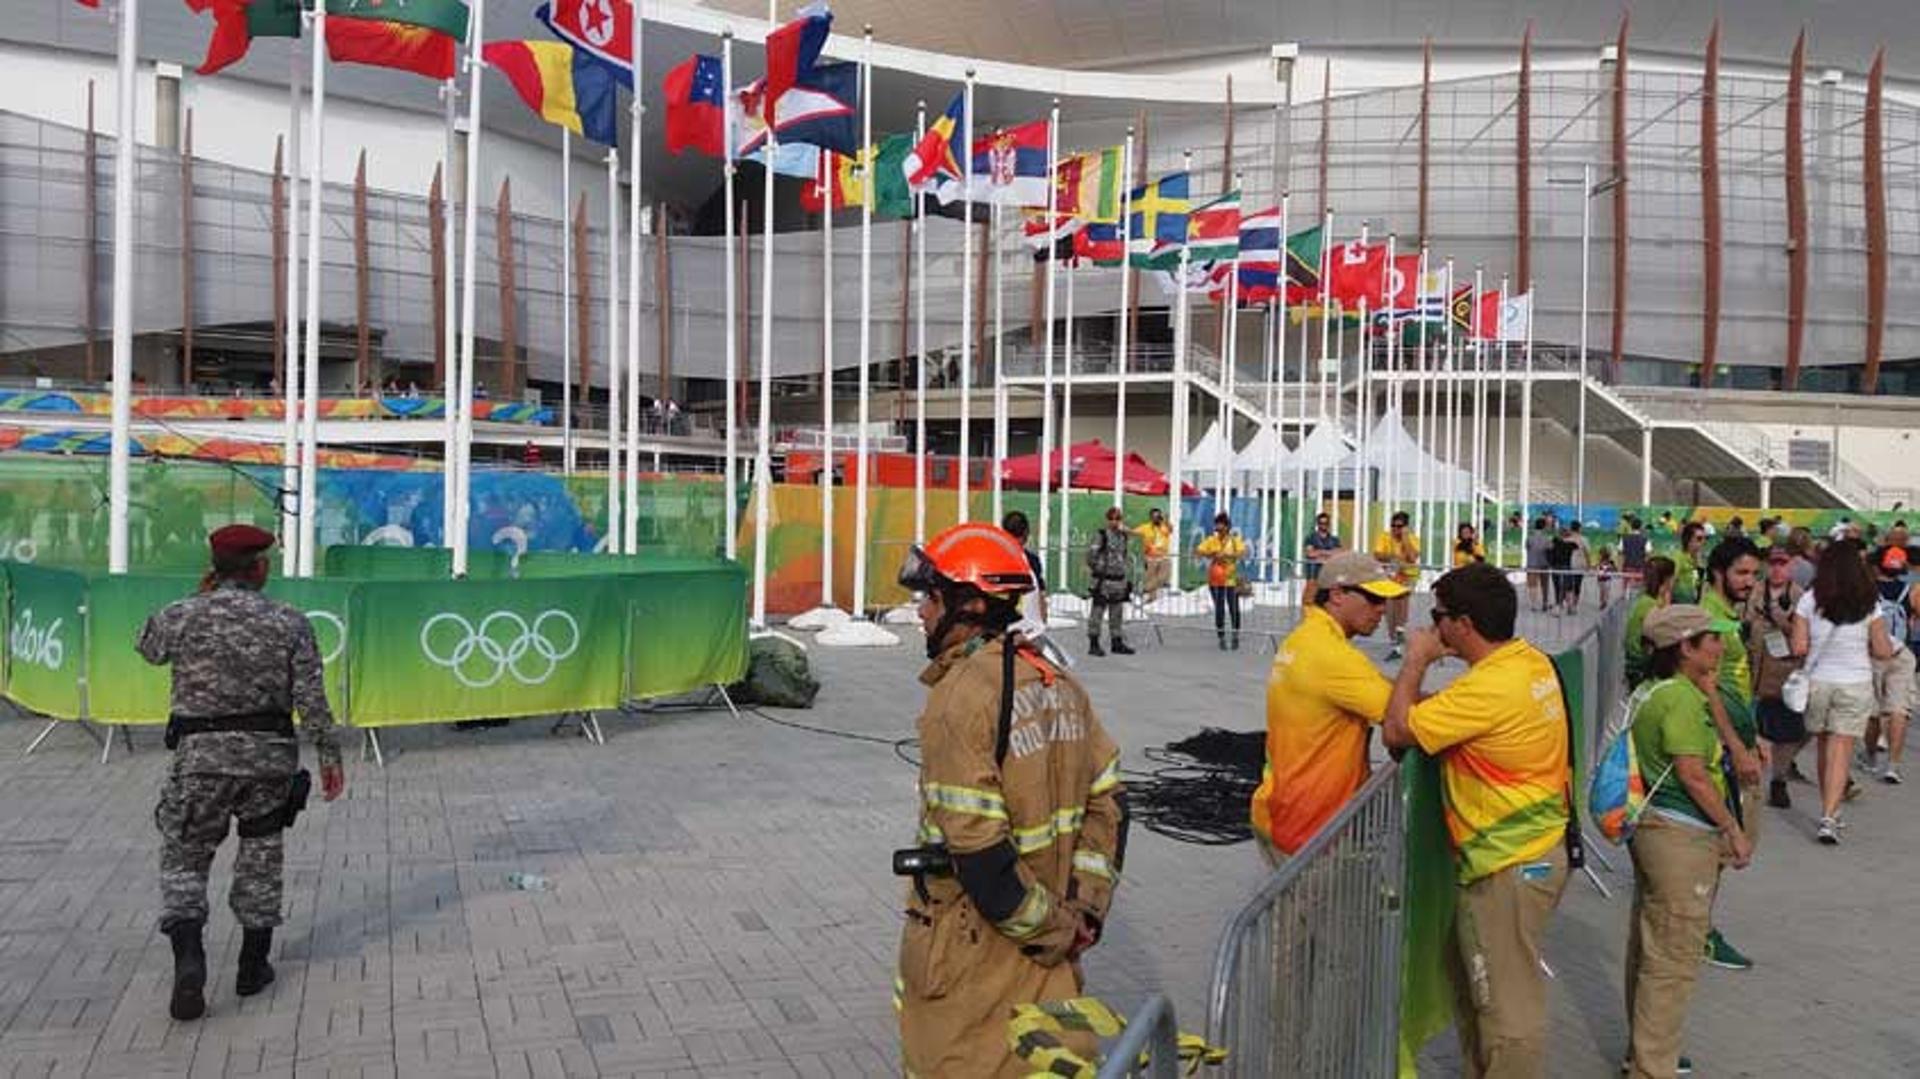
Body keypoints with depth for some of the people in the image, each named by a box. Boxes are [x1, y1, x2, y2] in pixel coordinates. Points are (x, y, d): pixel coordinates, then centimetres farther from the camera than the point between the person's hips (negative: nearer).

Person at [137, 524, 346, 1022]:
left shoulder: (179, 617, -4)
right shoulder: (290, 623, -4)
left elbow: (148, 649, 20)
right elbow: (312, 700, -6)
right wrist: (329, 756, 2)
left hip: (200, 756, -1)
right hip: (270, 755, 1)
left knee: (185, 859, 11)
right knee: (261, 857, 16)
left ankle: (189, 959, -8)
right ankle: (253, 965, 23)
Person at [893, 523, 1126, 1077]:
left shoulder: (960, 699, -21)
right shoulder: (1057, 682, 3)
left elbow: (980, 854, -24)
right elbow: (1108, 802, 6)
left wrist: (1056, 928, -13)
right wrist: (1084, 906, 3)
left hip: (972, 948, -7)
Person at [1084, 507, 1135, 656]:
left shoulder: (1123, 537, 14)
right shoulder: (1101, 536, -8)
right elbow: (1091, 554, -13)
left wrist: (1128, 578, 19)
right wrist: (1096, 569, -9)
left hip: (1120, 580, 7)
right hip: (1104, 581, -7)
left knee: (1117, 614, 11)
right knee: (1097, 612, -3)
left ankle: (1117, 643, 19)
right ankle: (1093, 644, 1)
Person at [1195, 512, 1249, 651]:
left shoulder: (1235, 540, 0)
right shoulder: (1211, 540, 5)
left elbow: (1243, 553, -17)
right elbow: (1197, 552, -2)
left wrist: (1227, 555, -30)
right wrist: (1209, 555, -20)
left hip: (1231, 579, -1)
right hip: (1215, 580, 1)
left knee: (1234, 609, 0)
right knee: (1219, 610, 3)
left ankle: (1236, 637, 20)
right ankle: (1221, 638, 12)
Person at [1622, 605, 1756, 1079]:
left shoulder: (1649, 692, 12)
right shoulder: (1683, 696, -17)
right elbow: (1693, 774, -19)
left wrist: (1708, 691, 14)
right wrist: (1734, 831, -12)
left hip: (1652, 826, 10)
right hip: (1682, 836, -10)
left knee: (1648, 947, 19)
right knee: (1674, 957, -2)